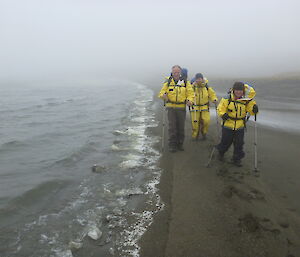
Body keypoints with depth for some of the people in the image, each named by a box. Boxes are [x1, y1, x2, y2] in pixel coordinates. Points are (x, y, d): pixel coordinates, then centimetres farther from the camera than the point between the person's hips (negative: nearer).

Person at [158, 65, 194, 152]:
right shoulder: (168, 82, 3)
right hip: (171, 107, -1)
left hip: (181, 107, 1)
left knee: (181, 127, 7)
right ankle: (172, 145, 7)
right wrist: (163, 95, -22)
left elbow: (190, 93, 2)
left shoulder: (186, 82, 4)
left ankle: (180, 144, 22)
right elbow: (161, 92, 2)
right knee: (172, 127, -4)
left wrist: (189, 100, -18)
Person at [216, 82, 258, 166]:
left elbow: (251, 111, 1)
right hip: (228, 125, -2)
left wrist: (254, 109, -21)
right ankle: (221, 153, 41)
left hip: (240, 127, 2)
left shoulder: (246, 100, -2)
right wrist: (223, 114, -27)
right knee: (226, 142, 11)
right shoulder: (227, 99, -10)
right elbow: (220, 109, -8)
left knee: (239, 144, 7)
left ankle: (236, 159, 26)